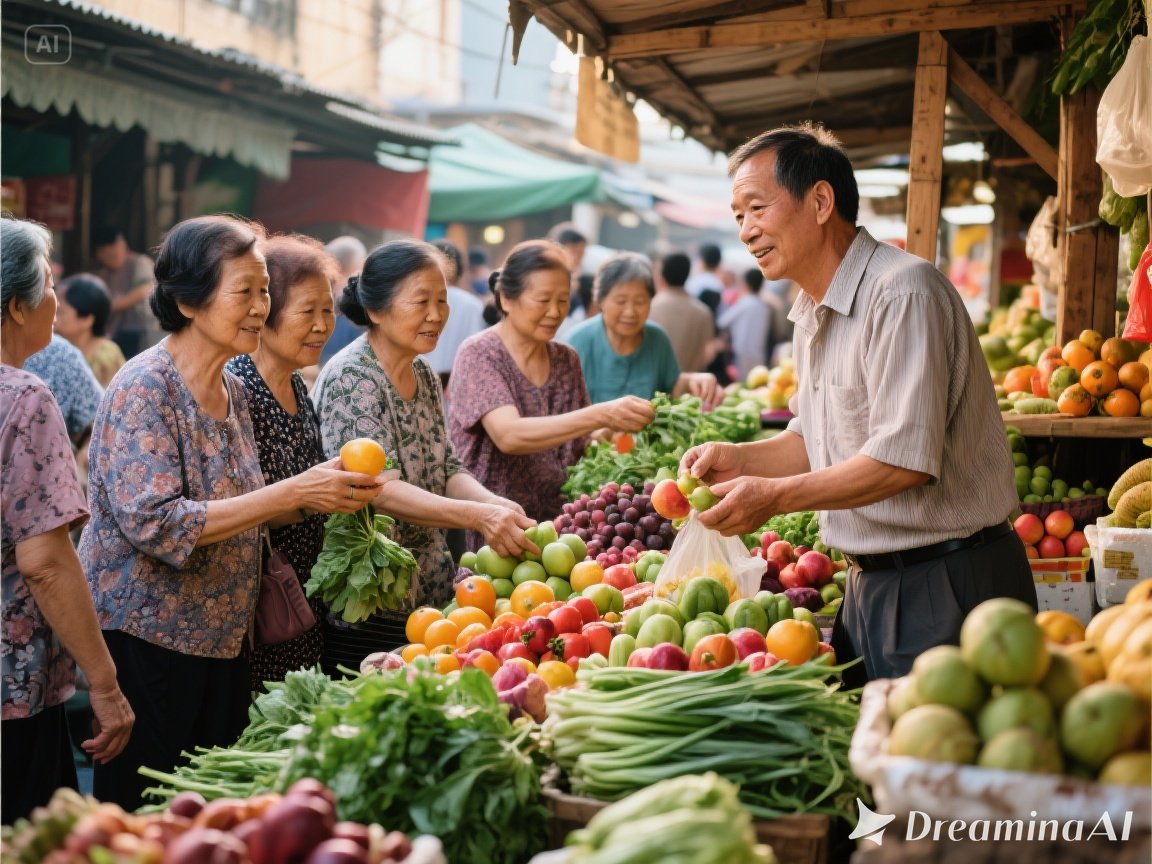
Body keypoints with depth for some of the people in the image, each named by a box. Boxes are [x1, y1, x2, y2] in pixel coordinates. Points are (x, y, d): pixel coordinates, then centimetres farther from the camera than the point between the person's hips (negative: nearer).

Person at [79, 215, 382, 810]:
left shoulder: (230, 389, 8)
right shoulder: (145, 389, -16)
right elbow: (154, 523, -25)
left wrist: (323, 495, -2)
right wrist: (292, 492, -26)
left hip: (219, 637, 8)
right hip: (146, 641, -8)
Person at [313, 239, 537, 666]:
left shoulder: (425, 377, 10)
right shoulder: (350, 379, -15)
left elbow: (447, 470, 9)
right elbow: (379, 489, -24)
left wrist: (495, 503, -12)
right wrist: (478, 516, -34)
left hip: (429, 592, 8)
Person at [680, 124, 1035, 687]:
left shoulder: (903, 293, -19)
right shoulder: (813, 313, 13)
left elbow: (905, 460, -25)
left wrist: (774, 495, -20)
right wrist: (740, 459, 4)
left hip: (945, 586, -9)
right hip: (869, 584, 9)